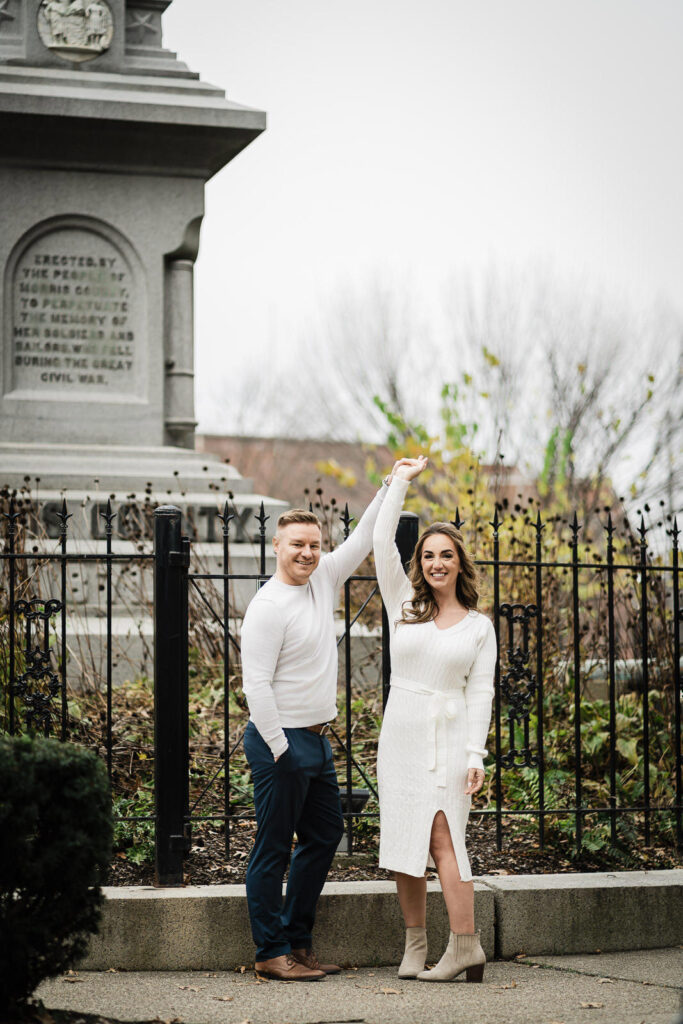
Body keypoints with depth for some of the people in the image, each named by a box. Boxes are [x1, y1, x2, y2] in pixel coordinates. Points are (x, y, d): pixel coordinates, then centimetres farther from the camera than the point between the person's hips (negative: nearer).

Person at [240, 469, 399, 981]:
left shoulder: (323, 579, 8)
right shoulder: (269, 607, -15)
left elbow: (363, 540, 20)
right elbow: (256, 684, -19)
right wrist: (280, 749, -19)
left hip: (317, 740, 9)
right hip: (282, 740, -9)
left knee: (325, 835, 15)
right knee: (273, 848, -3)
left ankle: (297, 940, 23)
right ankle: (271, 953, 2)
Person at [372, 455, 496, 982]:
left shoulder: (480, 627, 6)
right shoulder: (404, 607, 8)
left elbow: (480, 692, 2)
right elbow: (382, 544, 0)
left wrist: (476, 755, -7)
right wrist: (402, 481, 3)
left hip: (450, 737, -2)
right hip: (401, 735, 2)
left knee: (443, 837, -13)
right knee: (405, 841, 2)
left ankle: (465, 946, -16)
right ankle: (415, 944, 11)